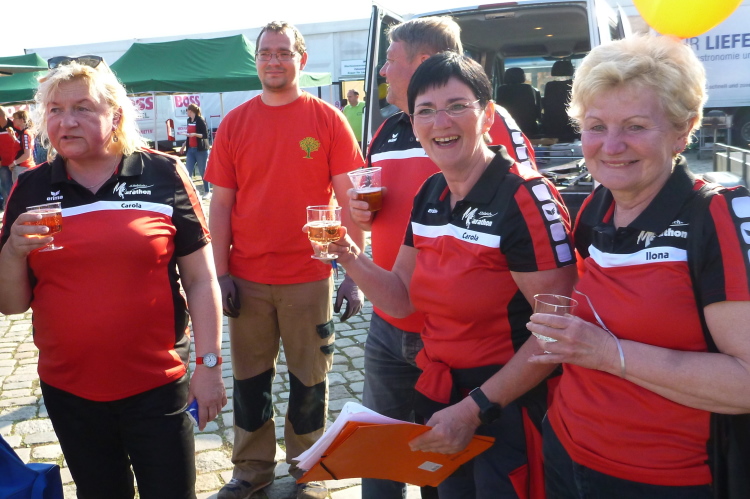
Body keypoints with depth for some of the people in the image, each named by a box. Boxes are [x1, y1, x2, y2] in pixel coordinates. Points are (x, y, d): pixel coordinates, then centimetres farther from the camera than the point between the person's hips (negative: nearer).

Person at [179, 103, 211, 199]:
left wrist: (195, 134, -25)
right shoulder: (189, 120, 12)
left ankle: (207, 192, 10)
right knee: (188, 171, 0)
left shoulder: (200, 120, -9)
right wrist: (184, 145, 25)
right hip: (191, 149, 7)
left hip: (201, 150, -7)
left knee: (203, 171, 0)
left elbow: (206, 135, -13)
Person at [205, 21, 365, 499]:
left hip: (309, 278, -2)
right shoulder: (234, 124, 3)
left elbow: (349, 200, -4)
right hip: (247, 279, 2)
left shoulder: (327, 119, -3)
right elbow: (221, 203, 4)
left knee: (309, 380, 10)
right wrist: (221, 272, -1)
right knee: (250, 377, 13)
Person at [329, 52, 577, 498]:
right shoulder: (430, 195, 3)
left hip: (508, 410, -7)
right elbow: (404, 299, 8)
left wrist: (474, 409, -19)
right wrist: (353, 260, -10)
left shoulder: (525, 197, -19)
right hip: (439, 397, 7)